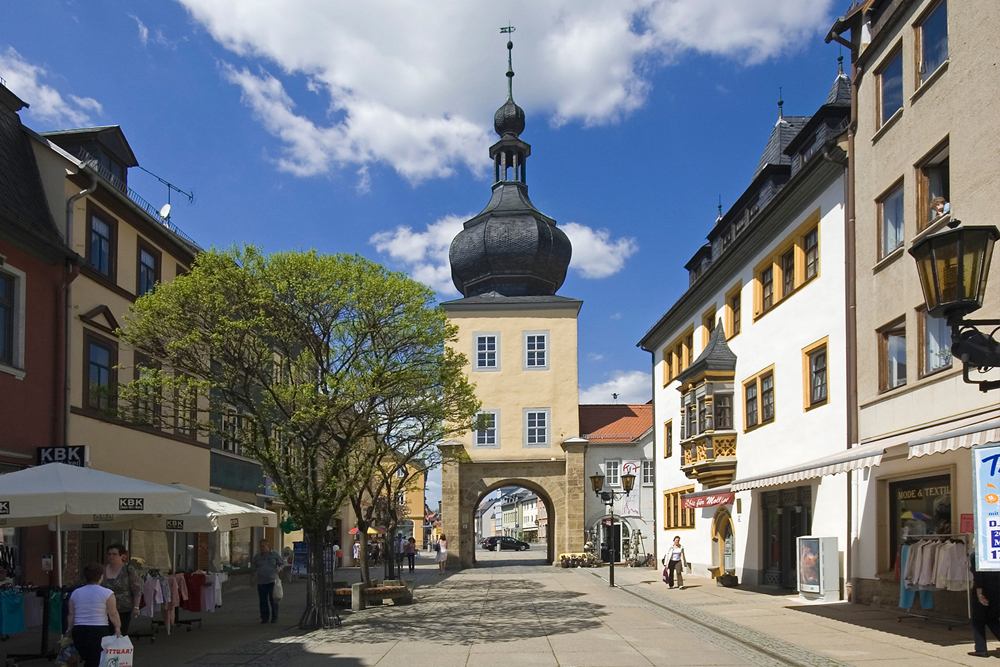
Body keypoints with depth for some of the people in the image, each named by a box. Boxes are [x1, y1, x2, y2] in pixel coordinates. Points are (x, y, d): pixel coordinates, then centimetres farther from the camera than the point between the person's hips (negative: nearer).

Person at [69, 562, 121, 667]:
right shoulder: (107, 593, -4)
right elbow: (113, 614, -6)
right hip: (99, 632, -4)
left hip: (79, 632, 4)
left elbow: (71, 615, 10)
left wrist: (70, 629, 21)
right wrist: (117, 628, 3)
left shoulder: (75, 593, 10)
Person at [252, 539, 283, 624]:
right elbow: (254, 569, 13)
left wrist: (279, 568, -13)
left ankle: (274, 617, 4)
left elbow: (282, 564, 9)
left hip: (272, 581, -2)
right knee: (263, 601, 1)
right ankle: (265, 618, 8)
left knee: (273, 600, -5)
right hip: (261, 582, 2)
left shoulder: (275, 554, 6)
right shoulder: (257, 557, 11)